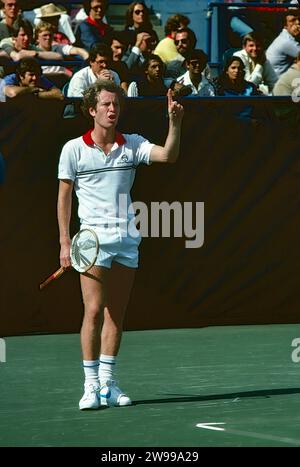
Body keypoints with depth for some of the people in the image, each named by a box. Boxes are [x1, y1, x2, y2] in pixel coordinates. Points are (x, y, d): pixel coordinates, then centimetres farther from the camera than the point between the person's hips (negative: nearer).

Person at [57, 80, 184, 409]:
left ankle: (107, 383, 12)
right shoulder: (74, 149, 0)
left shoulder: (132, 145, 7)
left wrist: (175, 123, -22)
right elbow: (64, 197, 3)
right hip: (93, 240, -4)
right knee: (94, 311, -10)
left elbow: (168, 155, -7)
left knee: (116, 314, 6)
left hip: (127, 239, 4)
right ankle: (91, 386, -5)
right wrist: (65, 242, -2)